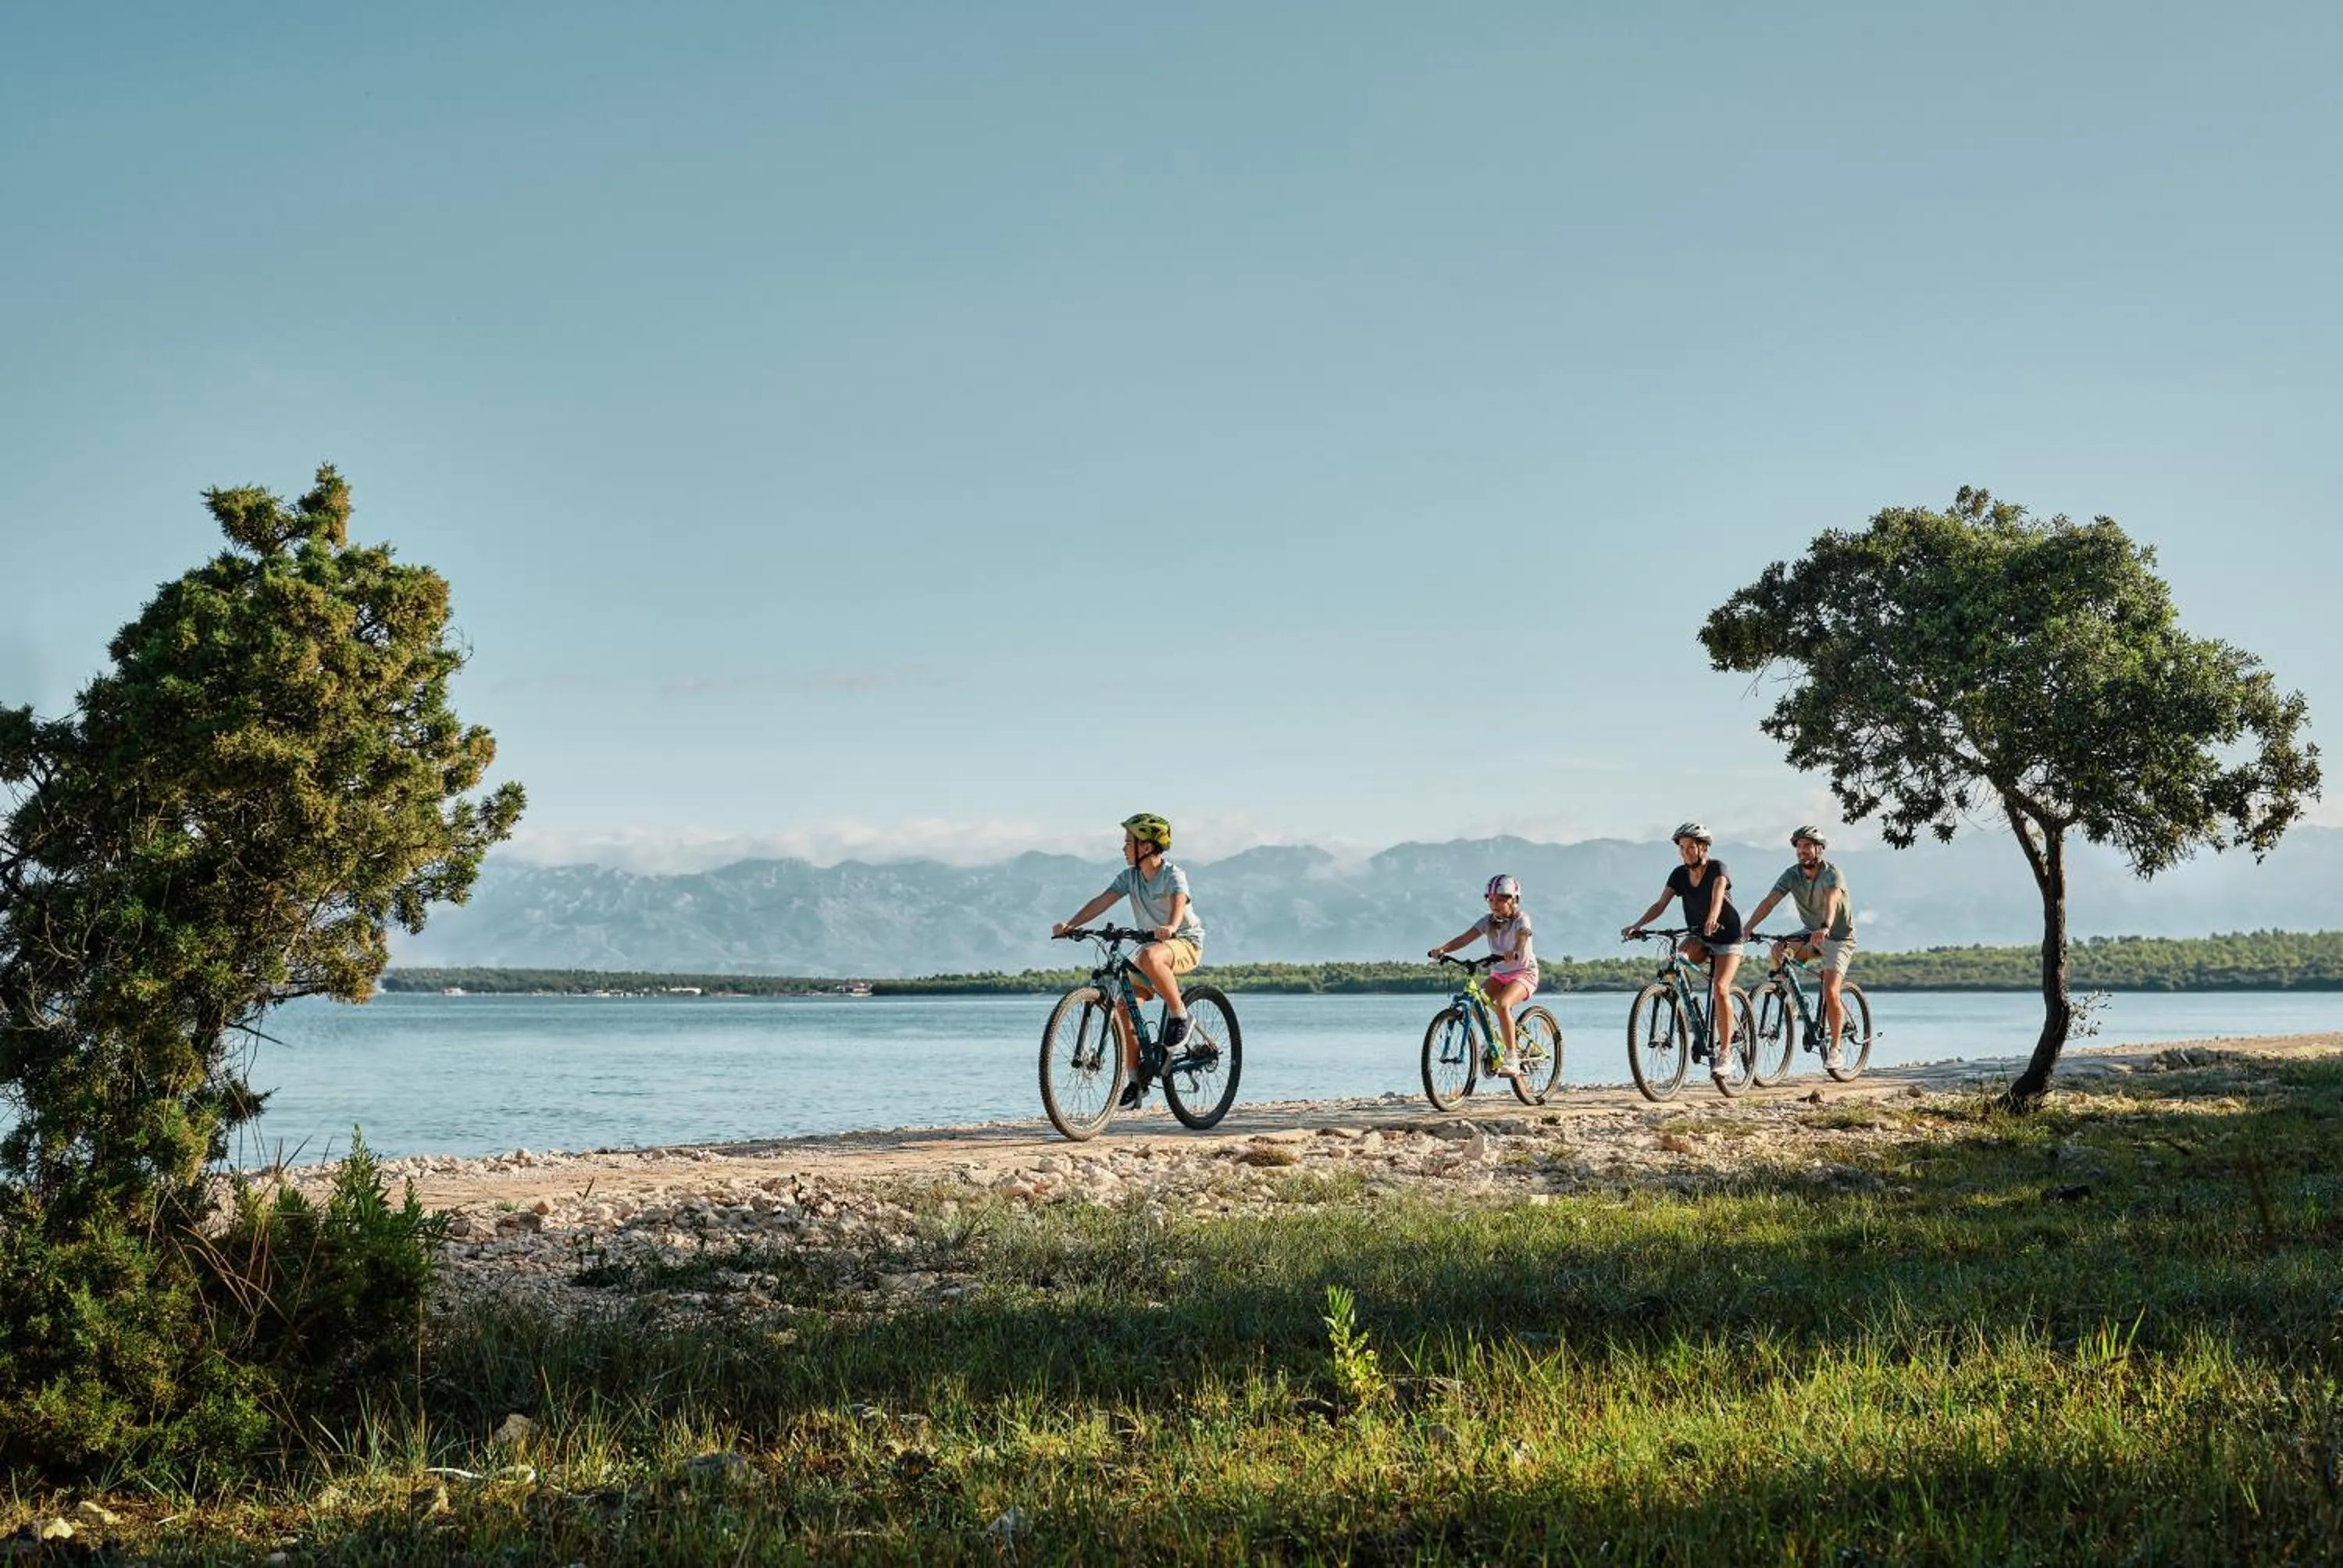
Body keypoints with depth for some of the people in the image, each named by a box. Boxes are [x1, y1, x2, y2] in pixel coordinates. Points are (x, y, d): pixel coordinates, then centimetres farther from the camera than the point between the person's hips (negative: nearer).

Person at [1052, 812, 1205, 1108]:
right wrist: (1070, 924, -25)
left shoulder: (1172, 875, -16)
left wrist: (1170, 927, -58)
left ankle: (1179, 1014, -21)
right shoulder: (1129, 876, 1)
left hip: (1185, 942, -7)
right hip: (1152, 942, 7)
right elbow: (1103, 901, -10)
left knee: (1150, 957, -40)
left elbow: (1178, 902, -36)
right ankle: (1136, 1080, 1)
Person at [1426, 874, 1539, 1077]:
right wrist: (1443, 949, -30)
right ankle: (1495, 1043, 6)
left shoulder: (1521, 919, -12)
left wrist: (1514, 952, -57)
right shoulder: (1488, 921, 1)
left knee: (1502, 1004, -32)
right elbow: (1466, 937, -13)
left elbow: (1522, 938, -34)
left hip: (1523, 972, -6)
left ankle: (1511, 1060, -26)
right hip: (1498, 974, 6)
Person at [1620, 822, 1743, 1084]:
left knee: (1720, 987, -21)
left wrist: (1713, 918, -56)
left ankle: (1725, 1050, -13)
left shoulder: (1717, 868, -16)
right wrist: (1637, 925, -24)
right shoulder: (1680, 875, -2)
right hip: (1699, 938, 5)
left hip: (1727, 938, -5)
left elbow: (1718, 894, -35)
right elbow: (1660, 904, -8)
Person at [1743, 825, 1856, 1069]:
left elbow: (1832, 901, -42)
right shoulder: (1792, 875, -7)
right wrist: (1747, 929, -32)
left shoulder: (1833, 874, -22)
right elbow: (1769, 902, -17)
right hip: (1812, 935, 6)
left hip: (1839, 937, -6)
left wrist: (1825, 927, -61)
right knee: (1778, 950, -21)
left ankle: (1834, 1048, -5)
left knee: (1830, 993, -18)